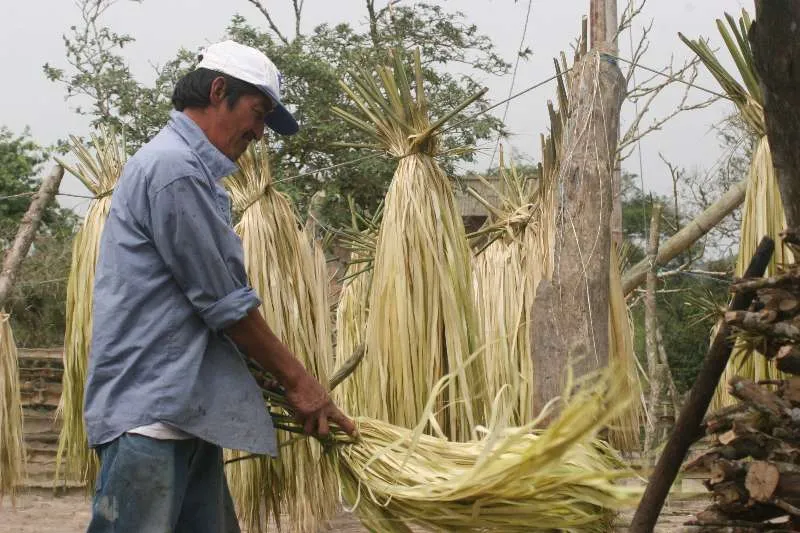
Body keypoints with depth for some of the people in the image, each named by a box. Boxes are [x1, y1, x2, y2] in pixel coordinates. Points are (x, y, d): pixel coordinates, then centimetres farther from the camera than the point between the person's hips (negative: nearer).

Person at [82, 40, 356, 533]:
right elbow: (225, 303, -13)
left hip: (186, 411, 11)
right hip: (148, 412, -11)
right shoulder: (175, 168, -13)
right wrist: (297, 379, -3)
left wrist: (284, 376, 19)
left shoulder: (188, 166, 20)